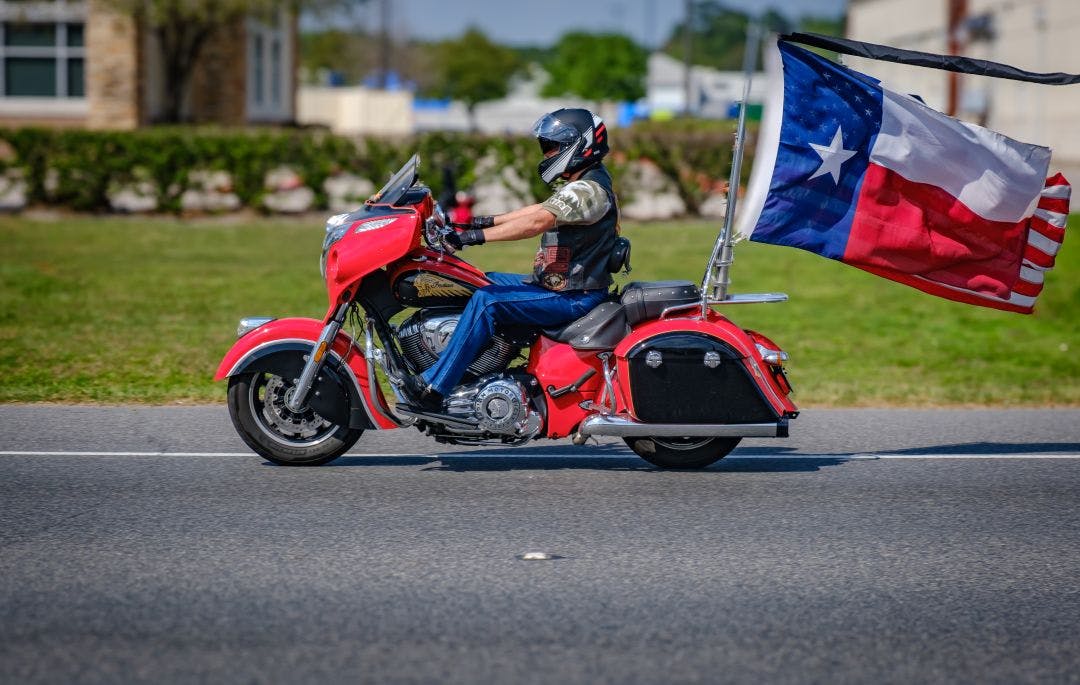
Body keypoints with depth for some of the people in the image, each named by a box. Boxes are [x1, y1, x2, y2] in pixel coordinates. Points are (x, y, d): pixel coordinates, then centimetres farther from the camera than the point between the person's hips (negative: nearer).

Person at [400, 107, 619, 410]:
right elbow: (540, 210, 22)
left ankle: (433, 387, -25)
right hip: (560, 284, 11)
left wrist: (478, 236, -33)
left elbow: (537, 222, -30)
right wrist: (489, 221, 15)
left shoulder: (589, 189, -19)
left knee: (487, 300, -24)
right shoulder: (584, 184, 15)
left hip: (574, 297, -11)